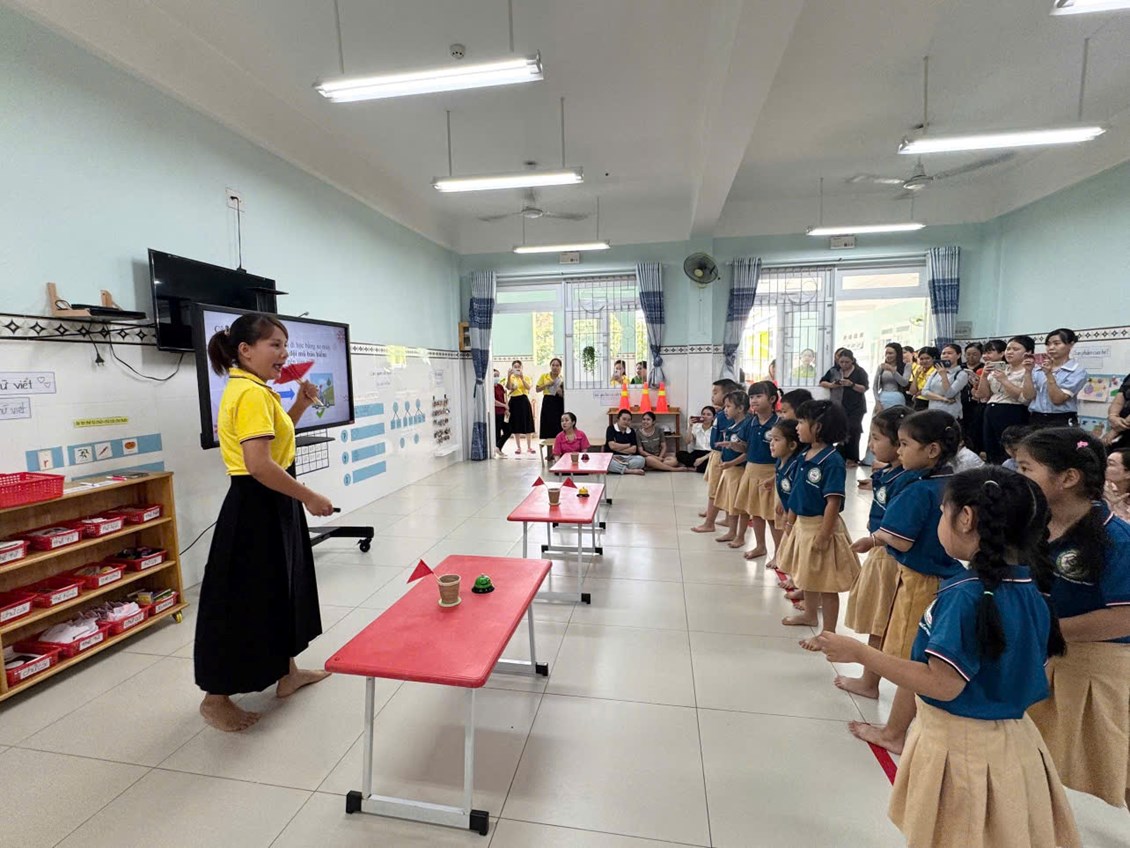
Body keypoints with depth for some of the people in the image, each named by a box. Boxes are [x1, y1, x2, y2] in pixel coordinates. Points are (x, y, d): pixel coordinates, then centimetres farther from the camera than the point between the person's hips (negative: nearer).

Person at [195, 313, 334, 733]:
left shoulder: (253, 389, 11)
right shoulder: (251, 393, -20)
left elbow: (275, 437, 22)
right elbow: (259, 465, -28)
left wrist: (300, 405, 10)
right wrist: (310, 497, -20)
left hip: (270, 506, 11)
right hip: (256, 509, -11)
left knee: (280, 589, 20)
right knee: (244, 601, 3)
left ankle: (286, 673, 37)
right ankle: (216, 698, 22)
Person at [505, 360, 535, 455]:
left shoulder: (526, 377, 7)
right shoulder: (511, 378, 5)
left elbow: (528, 387, -11)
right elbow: (508, 388, -13)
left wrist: (522, 378, -22)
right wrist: (509, 377, -26)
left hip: (524, 401, 0)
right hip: (514, 402, 0)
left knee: (527, 424, 1)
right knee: (516, 425, 4)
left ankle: (529, 447, 12)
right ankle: (518, 448, 13)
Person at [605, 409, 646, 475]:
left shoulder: (631, 431, 9)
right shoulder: (611, 429, -2)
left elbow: (633, 450, -1)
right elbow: (612, 446, -15)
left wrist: (618, 448, -10)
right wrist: (628, 445, -3)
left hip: (627, 458, 3)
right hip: (611, 457, -3)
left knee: (640, 459, -25)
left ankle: (618, 468, -26)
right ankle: (631, 471, -29)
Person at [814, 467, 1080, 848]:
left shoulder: (966, 594, -28)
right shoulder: (1031, 589, -3)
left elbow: (943, 684, -28)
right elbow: (1043, 658, 9)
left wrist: (859, 653, -24)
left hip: (959, 745, -8)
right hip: (1013, 741, 8)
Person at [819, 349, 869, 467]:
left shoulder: (859, 372, -1)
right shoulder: (834, 371, 7)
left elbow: (865, 388, -6)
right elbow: (822, 382, 11)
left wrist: (851, 384, -21)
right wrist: (831, 385, -9)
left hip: (855, 408, -3)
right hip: (839, 407, 3)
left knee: (852, 431, -4)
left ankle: (852, 458, 4)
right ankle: (841, 457, 8)